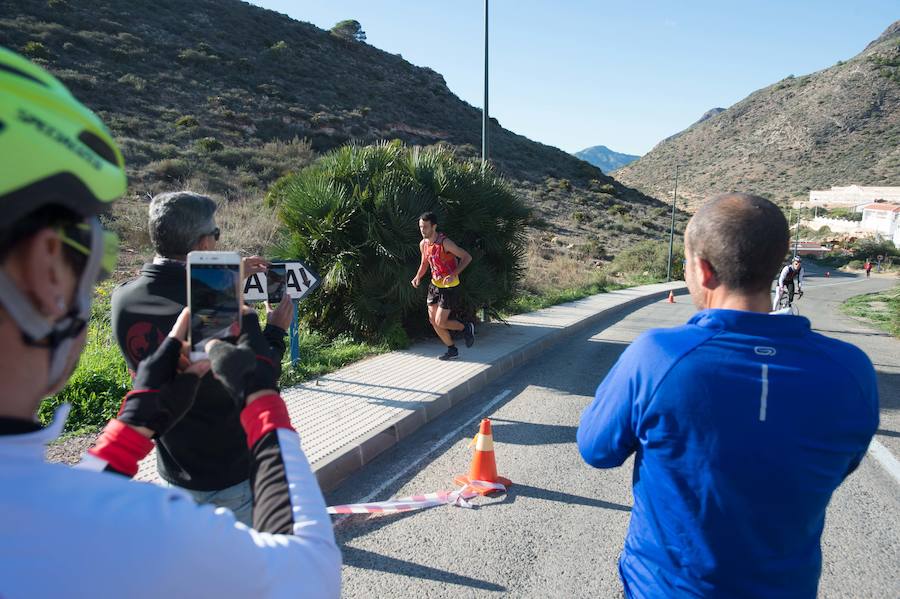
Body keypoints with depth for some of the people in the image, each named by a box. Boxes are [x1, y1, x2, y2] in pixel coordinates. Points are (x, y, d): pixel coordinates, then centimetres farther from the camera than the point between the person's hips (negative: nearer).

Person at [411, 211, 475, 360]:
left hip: (449, 287, -7)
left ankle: (466, 328, 19)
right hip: (435, 285, 8)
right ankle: (452, 350, 21)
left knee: (440, 322, -9)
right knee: (433, 320, 6)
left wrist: (453, 275, -30)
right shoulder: (423, 244, 1)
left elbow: (467, 257, -19)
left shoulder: (445, 243, -22)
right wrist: (418, 277, -2)